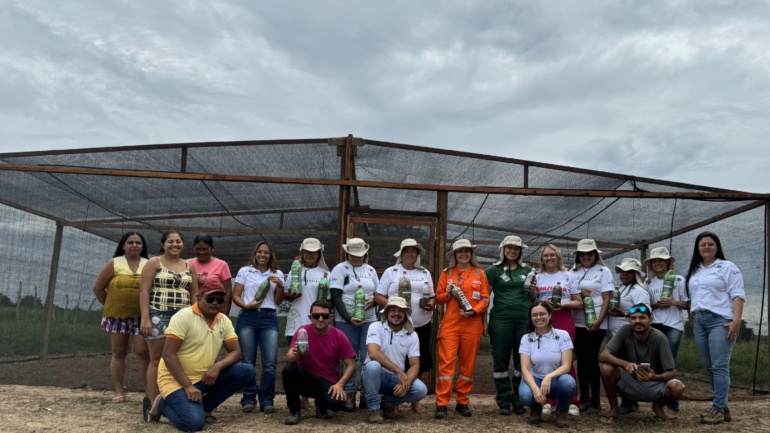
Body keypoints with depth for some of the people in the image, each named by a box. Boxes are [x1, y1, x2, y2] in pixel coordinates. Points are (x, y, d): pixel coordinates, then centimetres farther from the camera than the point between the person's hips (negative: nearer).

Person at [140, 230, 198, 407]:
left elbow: (194, 294, 14)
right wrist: (145, 318, -13)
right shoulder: (154, 263, 3)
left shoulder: (189, 266, 14)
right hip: (158, 316, -4)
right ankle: (154, 402, 3)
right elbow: (144, 290, -4)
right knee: (157, 359, -1)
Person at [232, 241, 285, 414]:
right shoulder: (244, 271, 10)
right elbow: (235, 296, 6)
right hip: (247, 317, -1)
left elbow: (278, 301, 12)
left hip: (269, 318, 1)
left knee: (270, 361, -8)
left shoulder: (277, 274, 14)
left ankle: (266, 399, 1)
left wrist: (280, 286, -5)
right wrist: (246, 305, -12)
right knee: (248, 361, 0)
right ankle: (248, 399, 8)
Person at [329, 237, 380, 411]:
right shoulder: (340, 269, 0)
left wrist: (373, 300, -7)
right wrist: (348, 318, -16)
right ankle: (350, 395, 7)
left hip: (369, 320, 3)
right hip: (346, 321, -3)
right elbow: (335, 297, -7)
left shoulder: (370, 270, 13)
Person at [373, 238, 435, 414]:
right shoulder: (391, 272, 5)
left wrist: (431, 304, -6)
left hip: (422, 325, 3)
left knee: (423, 363, 2)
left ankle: (416, 400, 17)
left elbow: (432, 296, 17)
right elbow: (378, 296, 1)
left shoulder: (425, 273, 14)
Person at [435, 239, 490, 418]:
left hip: (472, 324, 1)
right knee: (446, 362, -7)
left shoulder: (480, 273, 8)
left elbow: (485, 299, 4)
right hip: (450, 323, -1)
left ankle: (462, 402, 17)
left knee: (468, 363, 6)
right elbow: (438, 298, 9)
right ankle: (441, 404, -5)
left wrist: (475, 310, -12)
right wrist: (448, 293, -11)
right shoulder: (447, 273, 8)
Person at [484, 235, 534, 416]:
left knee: (522, 360, 4)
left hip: (524, 320, 2)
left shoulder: (528, 270, 13)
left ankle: (518, 401, 15)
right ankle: (503, 402, 10)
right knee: (501, 360, 2)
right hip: (500, 319, -2)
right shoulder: (494, 270, 4)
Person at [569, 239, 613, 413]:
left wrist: (599, 321, -15)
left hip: (595, 323, -4)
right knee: (581, 359, 6)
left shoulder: (603, 271, 1)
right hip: (577, 322, 4)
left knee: (591, 359, -4)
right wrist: (579, 293, -8)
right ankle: (584, 397, 15)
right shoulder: (573, 272, 12)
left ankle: (595, 399, 5)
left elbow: (606, 298, -5)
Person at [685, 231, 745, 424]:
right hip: (700, 323, 6)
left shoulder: (727, 267, 1)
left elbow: (737, 294, -7)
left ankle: (718, 409, -9)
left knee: (720, 367, -11)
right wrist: (694, 321, 15)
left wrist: (736, 320, -18)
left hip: (720, 321, -6)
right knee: (710, 368, 5)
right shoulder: (693, 271, 19)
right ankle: (723, 408, 11)